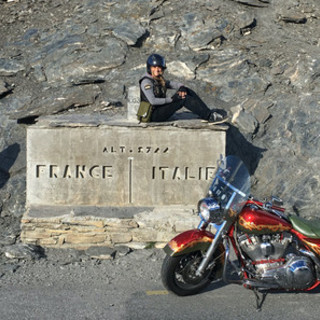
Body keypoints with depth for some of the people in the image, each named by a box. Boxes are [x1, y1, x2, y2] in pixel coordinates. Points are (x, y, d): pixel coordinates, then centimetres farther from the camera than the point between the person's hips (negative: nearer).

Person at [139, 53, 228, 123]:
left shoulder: (159, 80, 14)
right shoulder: (146, 82, -14)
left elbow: (174, 84, 13)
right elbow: (153, 101, -25)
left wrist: (182, 88, -12)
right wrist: (171, 99, -21)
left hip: (161, 110, 9)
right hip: (154, 116, -9)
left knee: (187, 91, -2)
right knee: (184, 99, -21)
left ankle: (209, 113, -8)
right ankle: (209, 116, -17)